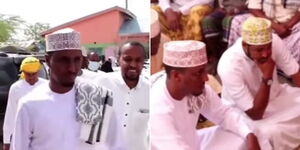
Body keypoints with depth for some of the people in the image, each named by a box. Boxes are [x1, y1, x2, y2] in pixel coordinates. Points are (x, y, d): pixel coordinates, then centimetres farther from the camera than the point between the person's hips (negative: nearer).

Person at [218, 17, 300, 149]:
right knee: (270, 133, -33)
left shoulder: (274, 41, -20)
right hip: (245, 114, -5)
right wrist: (267, 78, -36)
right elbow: (254, 115, -29)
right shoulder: (229, 65, -34)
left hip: (276, 95, 6)